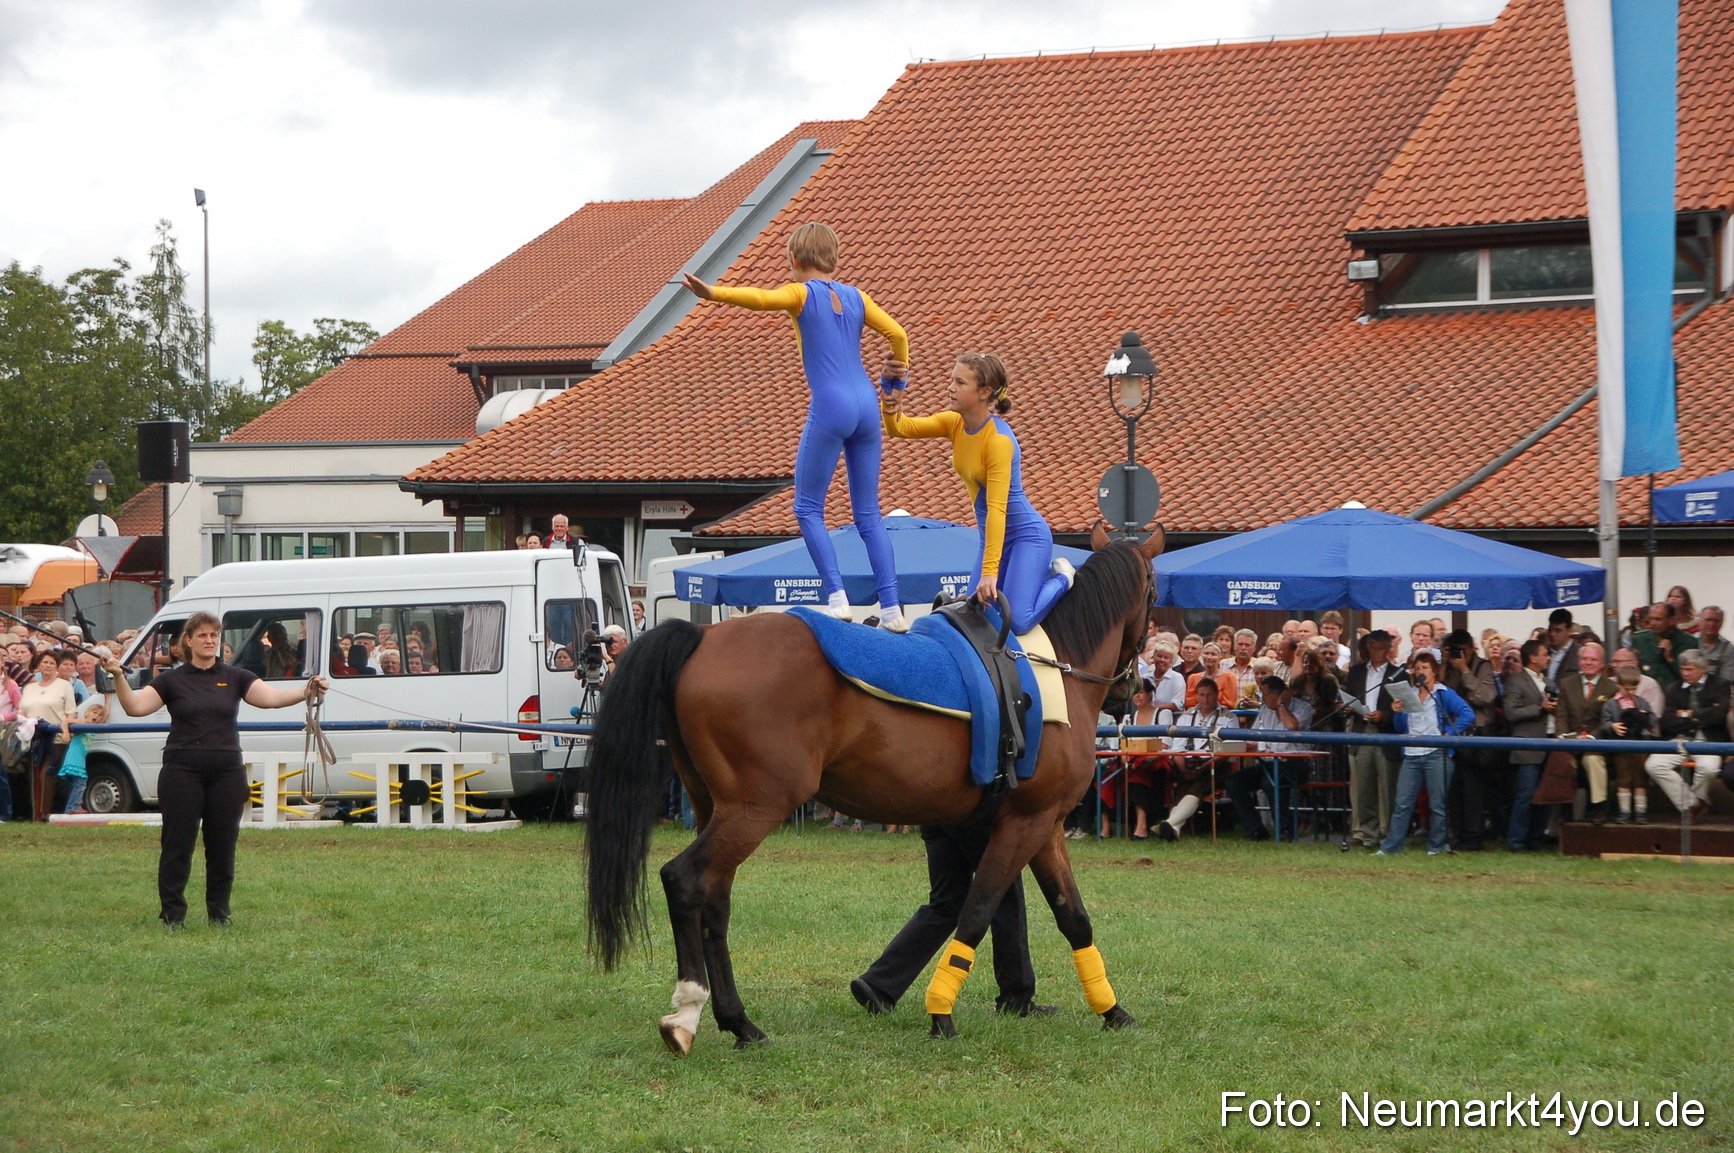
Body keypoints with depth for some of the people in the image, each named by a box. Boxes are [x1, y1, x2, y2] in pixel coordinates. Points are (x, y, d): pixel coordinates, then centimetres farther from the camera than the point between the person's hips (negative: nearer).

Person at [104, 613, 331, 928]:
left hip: (227, 772, 2)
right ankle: (172, 915, 5)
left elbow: (271, 697, -4)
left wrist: (307, 690, -20)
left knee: (223, 847, 5)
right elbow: (136, 706, -5)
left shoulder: (235, 678, 8)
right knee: (177, 845, -2)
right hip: (182, 772, -2)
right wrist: (119, 678, -21)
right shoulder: (172, 680, 4)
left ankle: (219, 914, 15)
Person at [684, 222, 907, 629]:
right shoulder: (856, 296, 15)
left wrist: (712, 293, -32)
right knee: (868, 513, 10)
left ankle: (837, 597, -12)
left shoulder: (802, 293, 1)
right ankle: (892, 610, 4)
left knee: (808, 509, 3)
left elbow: (761, 298, -18)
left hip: (830, 409, -6)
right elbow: (898, 334, 13)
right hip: (866, 407, 6)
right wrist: (896, 378, 30)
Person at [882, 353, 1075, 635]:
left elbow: (997, 508, -29)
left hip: (1027, 535, -8)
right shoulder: (955, 423, -2)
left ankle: (1062, 580, 11)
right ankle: (1042, 573, 24)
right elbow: (902, 428, -8)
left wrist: (990, 571, -33)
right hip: (994, 535, 8)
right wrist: (891, 408, -33)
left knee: (1018, 622, -18)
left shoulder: (999, 440, -25)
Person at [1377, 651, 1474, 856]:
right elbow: (1402, 728, 16)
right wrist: (1398, 713, -3)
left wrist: (1450, 734, -13)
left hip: (1436, 754, -4)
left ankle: (1436, 846, 9)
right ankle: (1390, 847, 0)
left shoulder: (1444, 694, 2)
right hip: (1411, 756, 4)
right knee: (1402, 803, 1)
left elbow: (1468, 714, -9)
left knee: (1437, 804, 1)